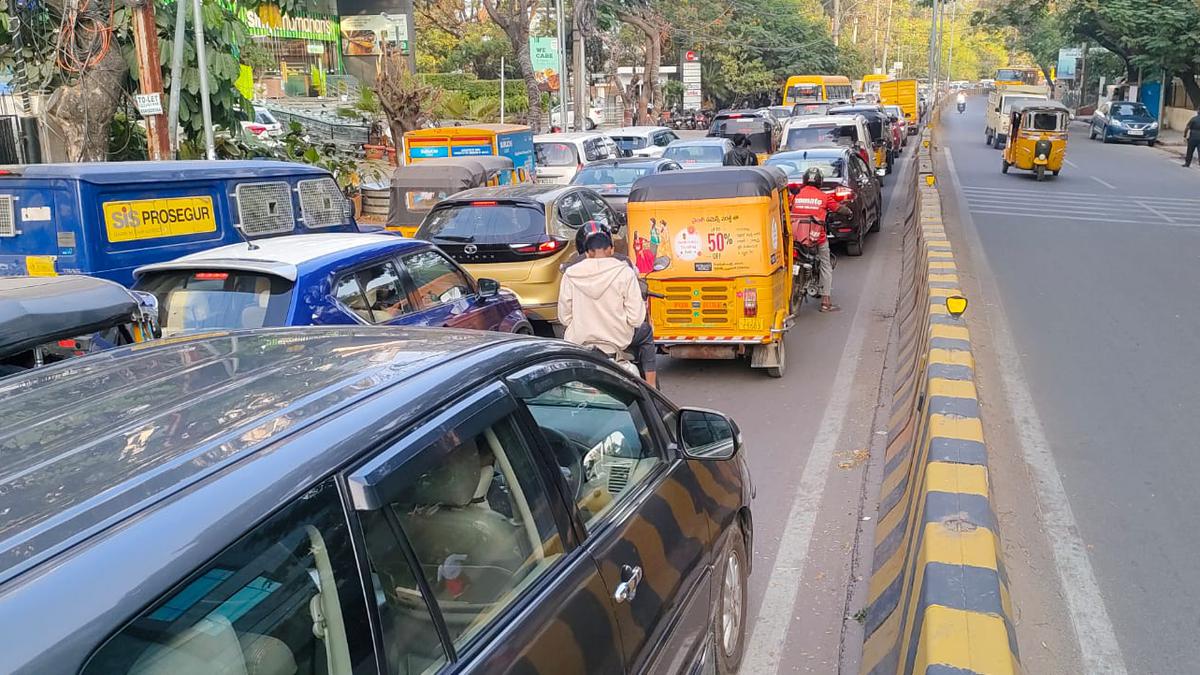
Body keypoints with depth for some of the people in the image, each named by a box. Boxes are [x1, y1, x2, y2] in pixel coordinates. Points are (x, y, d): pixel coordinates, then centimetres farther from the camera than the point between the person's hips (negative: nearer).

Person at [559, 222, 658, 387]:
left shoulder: (571, 274, -7)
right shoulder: (624, 271, -11)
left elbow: (564, 317, -2)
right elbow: (636, 318, -11)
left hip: (579, 341, 1)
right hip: (619, 340, -1)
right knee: (646, 332, 31)